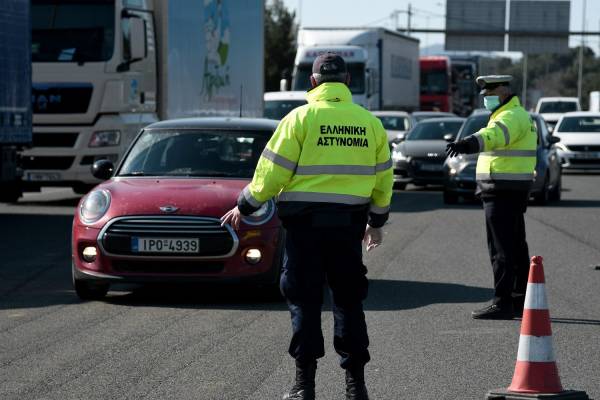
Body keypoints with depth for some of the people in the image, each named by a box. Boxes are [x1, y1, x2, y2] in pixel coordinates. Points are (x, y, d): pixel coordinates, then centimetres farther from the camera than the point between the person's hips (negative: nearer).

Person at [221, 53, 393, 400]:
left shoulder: (301, 118, -7)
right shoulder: (370, 123, 5)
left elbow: (272, 172, -8)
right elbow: (382, 178, 12)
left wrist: (244, 207, 5)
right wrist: (377, 221, 26)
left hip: (306, 222, -3)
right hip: (349, 223, 3)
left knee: (305, 300, 3)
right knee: (349, 299, 12)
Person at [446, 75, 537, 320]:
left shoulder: (512, 117, -14)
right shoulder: (517, 116, 21)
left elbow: (496, 134, -36)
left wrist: (470, 143, -53)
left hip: (503, 193, -11)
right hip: (511, 192, 11)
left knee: (501, 249, -11)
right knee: (516, 247, 13)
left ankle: (502, 303, -11)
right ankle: (520, 301, 18)